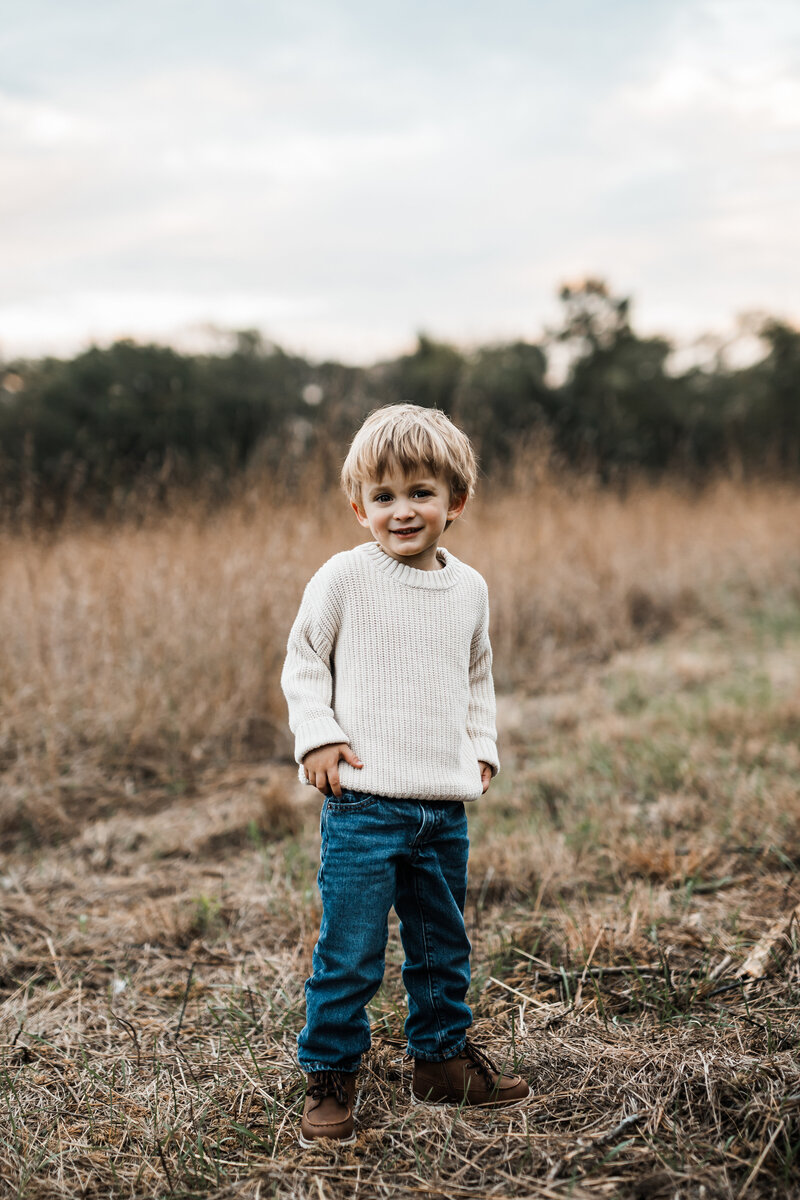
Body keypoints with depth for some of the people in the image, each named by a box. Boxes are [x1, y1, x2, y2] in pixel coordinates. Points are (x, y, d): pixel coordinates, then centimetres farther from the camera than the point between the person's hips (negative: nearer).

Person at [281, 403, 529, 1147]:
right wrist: (317, 735, -9)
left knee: (443, 946, 17)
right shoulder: (345, 578, -6)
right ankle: (329, 1079, 13)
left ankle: (442, 1057, 35)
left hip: (444, 806, 5)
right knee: (349, 953, -3)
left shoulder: (469, 588, 9)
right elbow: (303, 661, 2)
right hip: (362, 802, -5)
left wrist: (481, 747, 12)